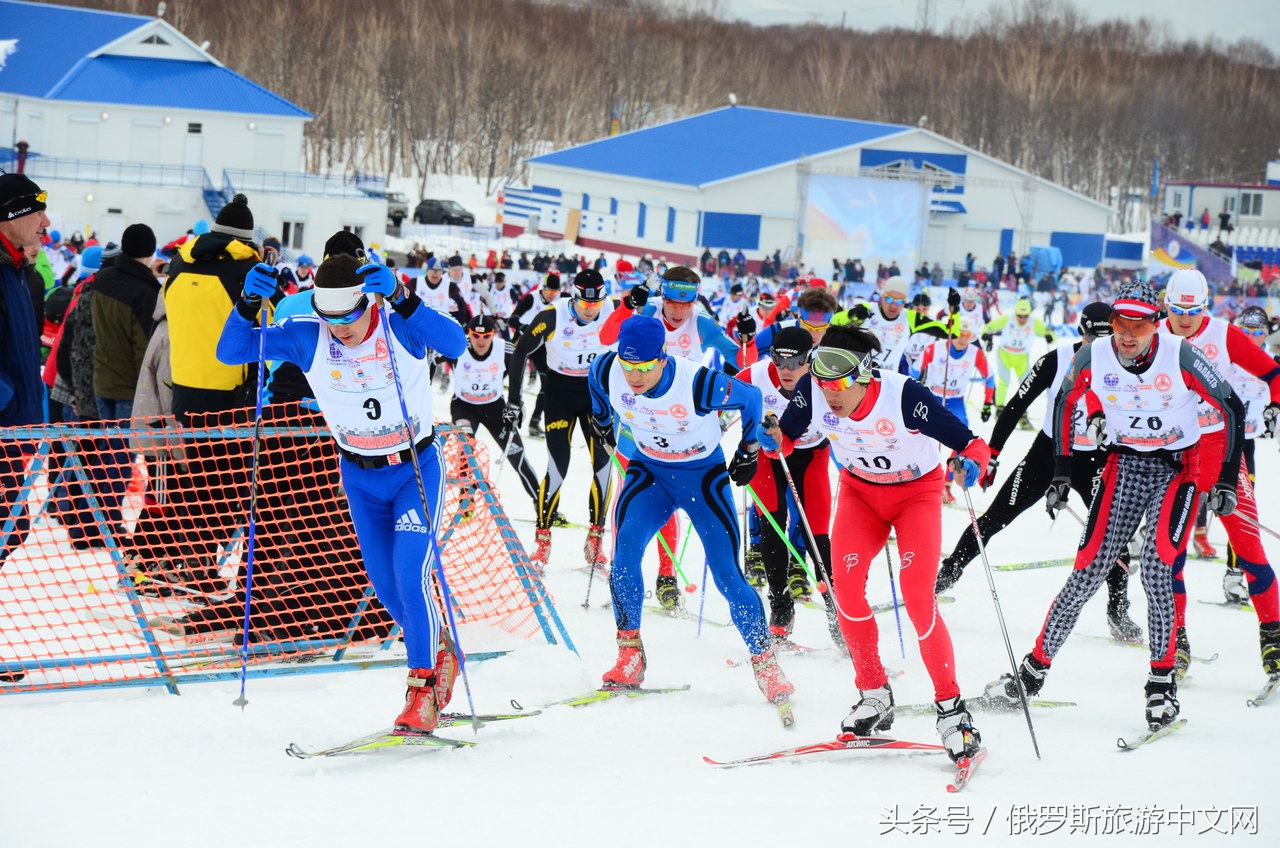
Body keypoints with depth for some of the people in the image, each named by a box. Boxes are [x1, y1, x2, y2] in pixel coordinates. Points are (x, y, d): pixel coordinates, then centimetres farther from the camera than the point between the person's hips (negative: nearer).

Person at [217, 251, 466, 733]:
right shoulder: (307, 337, -15)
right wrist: (249, 303, -36)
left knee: (410, 577, -17)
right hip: (360, 479, 4)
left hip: (417, 468, -4)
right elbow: (230, 352, -18)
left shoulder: (402, 326, -22)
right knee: (385, 588, 9)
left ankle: (422, 693, -6)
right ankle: (438, 656, 36)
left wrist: (399, 298, -51)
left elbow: (455, 344, -41)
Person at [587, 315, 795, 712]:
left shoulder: (699, 384, -32)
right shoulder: (606, 371, -20)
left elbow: (750, 398, -12)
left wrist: (748, 451, 0)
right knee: (625, 553, -19)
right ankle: (629, 658, -8)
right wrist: (602, 421, 21)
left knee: (728, 577, -8)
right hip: (649, 471, 3)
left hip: (704, 475, -3)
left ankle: (766, 664, 6)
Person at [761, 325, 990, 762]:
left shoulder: (904, 396, -33)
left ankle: (952, 709, -6)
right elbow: (789, 435, -1)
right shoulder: (812, 390, -22)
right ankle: (874, 695, 2)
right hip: (860, 491, 4)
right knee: (846, 585, -15)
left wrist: (972, 463, -49)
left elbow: (969, 443, -29)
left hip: (916, 492, -4)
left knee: (917, 599, -18)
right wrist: (773, 442, -21)